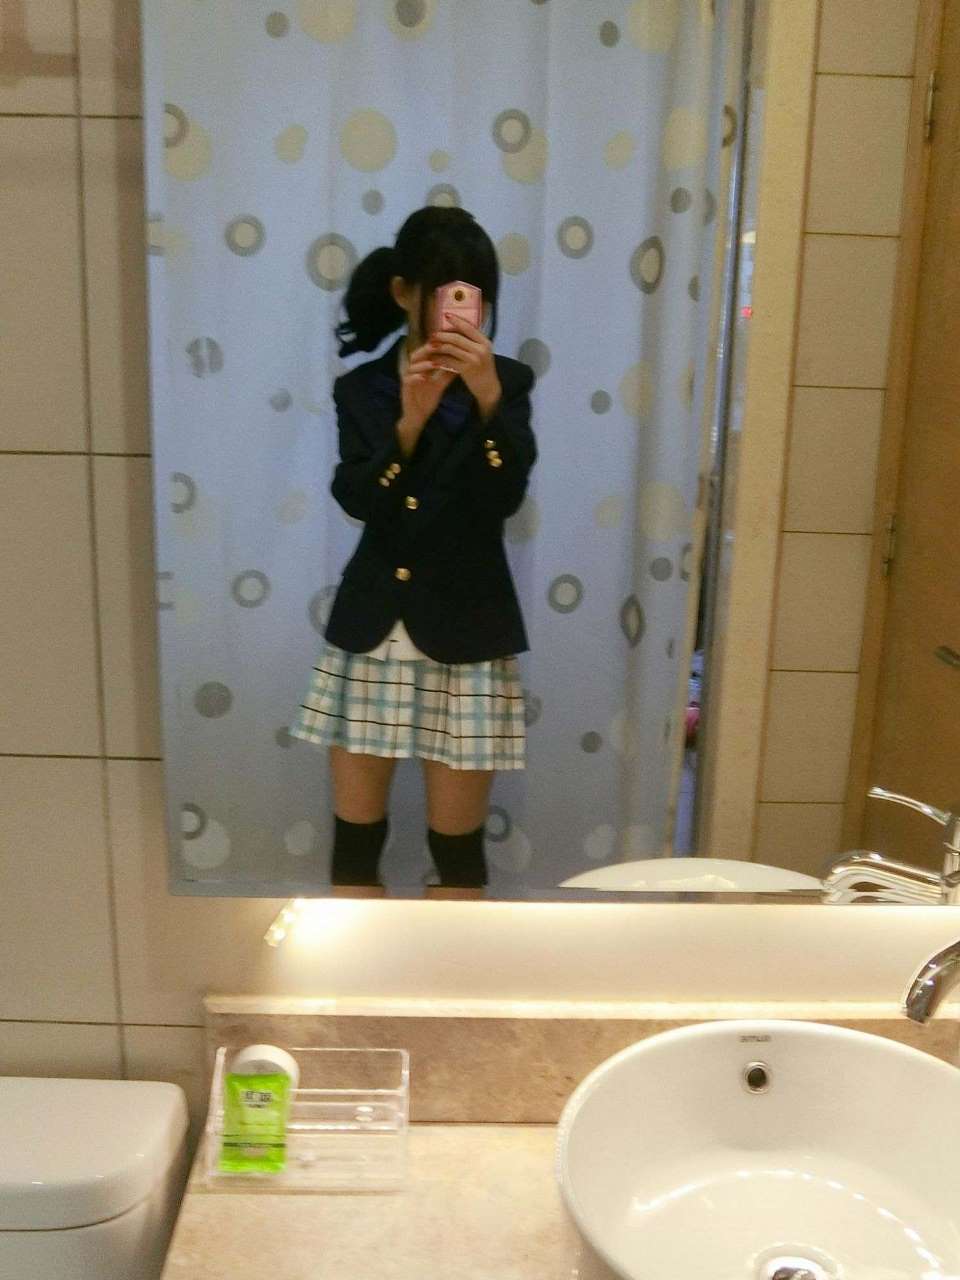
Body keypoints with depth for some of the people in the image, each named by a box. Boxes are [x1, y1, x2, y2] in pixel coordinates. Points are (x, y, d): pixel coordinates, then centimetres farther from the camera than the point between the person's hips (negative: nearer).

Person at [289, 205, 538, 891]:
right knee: (355, 832, 9)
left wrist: (487, 396, -26)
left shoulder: (508, 381, 1)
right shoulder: (360, 388, 5)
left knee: (457, 840, 6)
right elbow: (359, 500, -9)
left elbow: (504, 496, -13)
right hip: (371, 633, 2)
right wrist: (409, 420, -23)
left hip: (465, 635, -2)